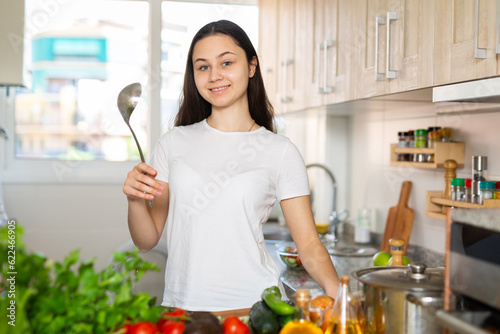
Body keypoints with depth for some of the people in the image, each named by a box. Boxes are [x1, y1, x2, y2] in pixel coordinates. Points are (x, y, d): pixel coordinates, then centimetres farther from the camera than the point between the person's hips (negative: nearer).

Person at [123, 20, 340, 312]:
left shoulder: (280, 151, 0)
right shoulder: (174, 143, 6)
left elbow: (309, 245, 0)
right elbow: (147, 241, 8)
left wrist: (340, 294, -16)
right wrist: (136, 200, -11)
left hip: (254, 306, -1)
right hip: (182, 304, 1)